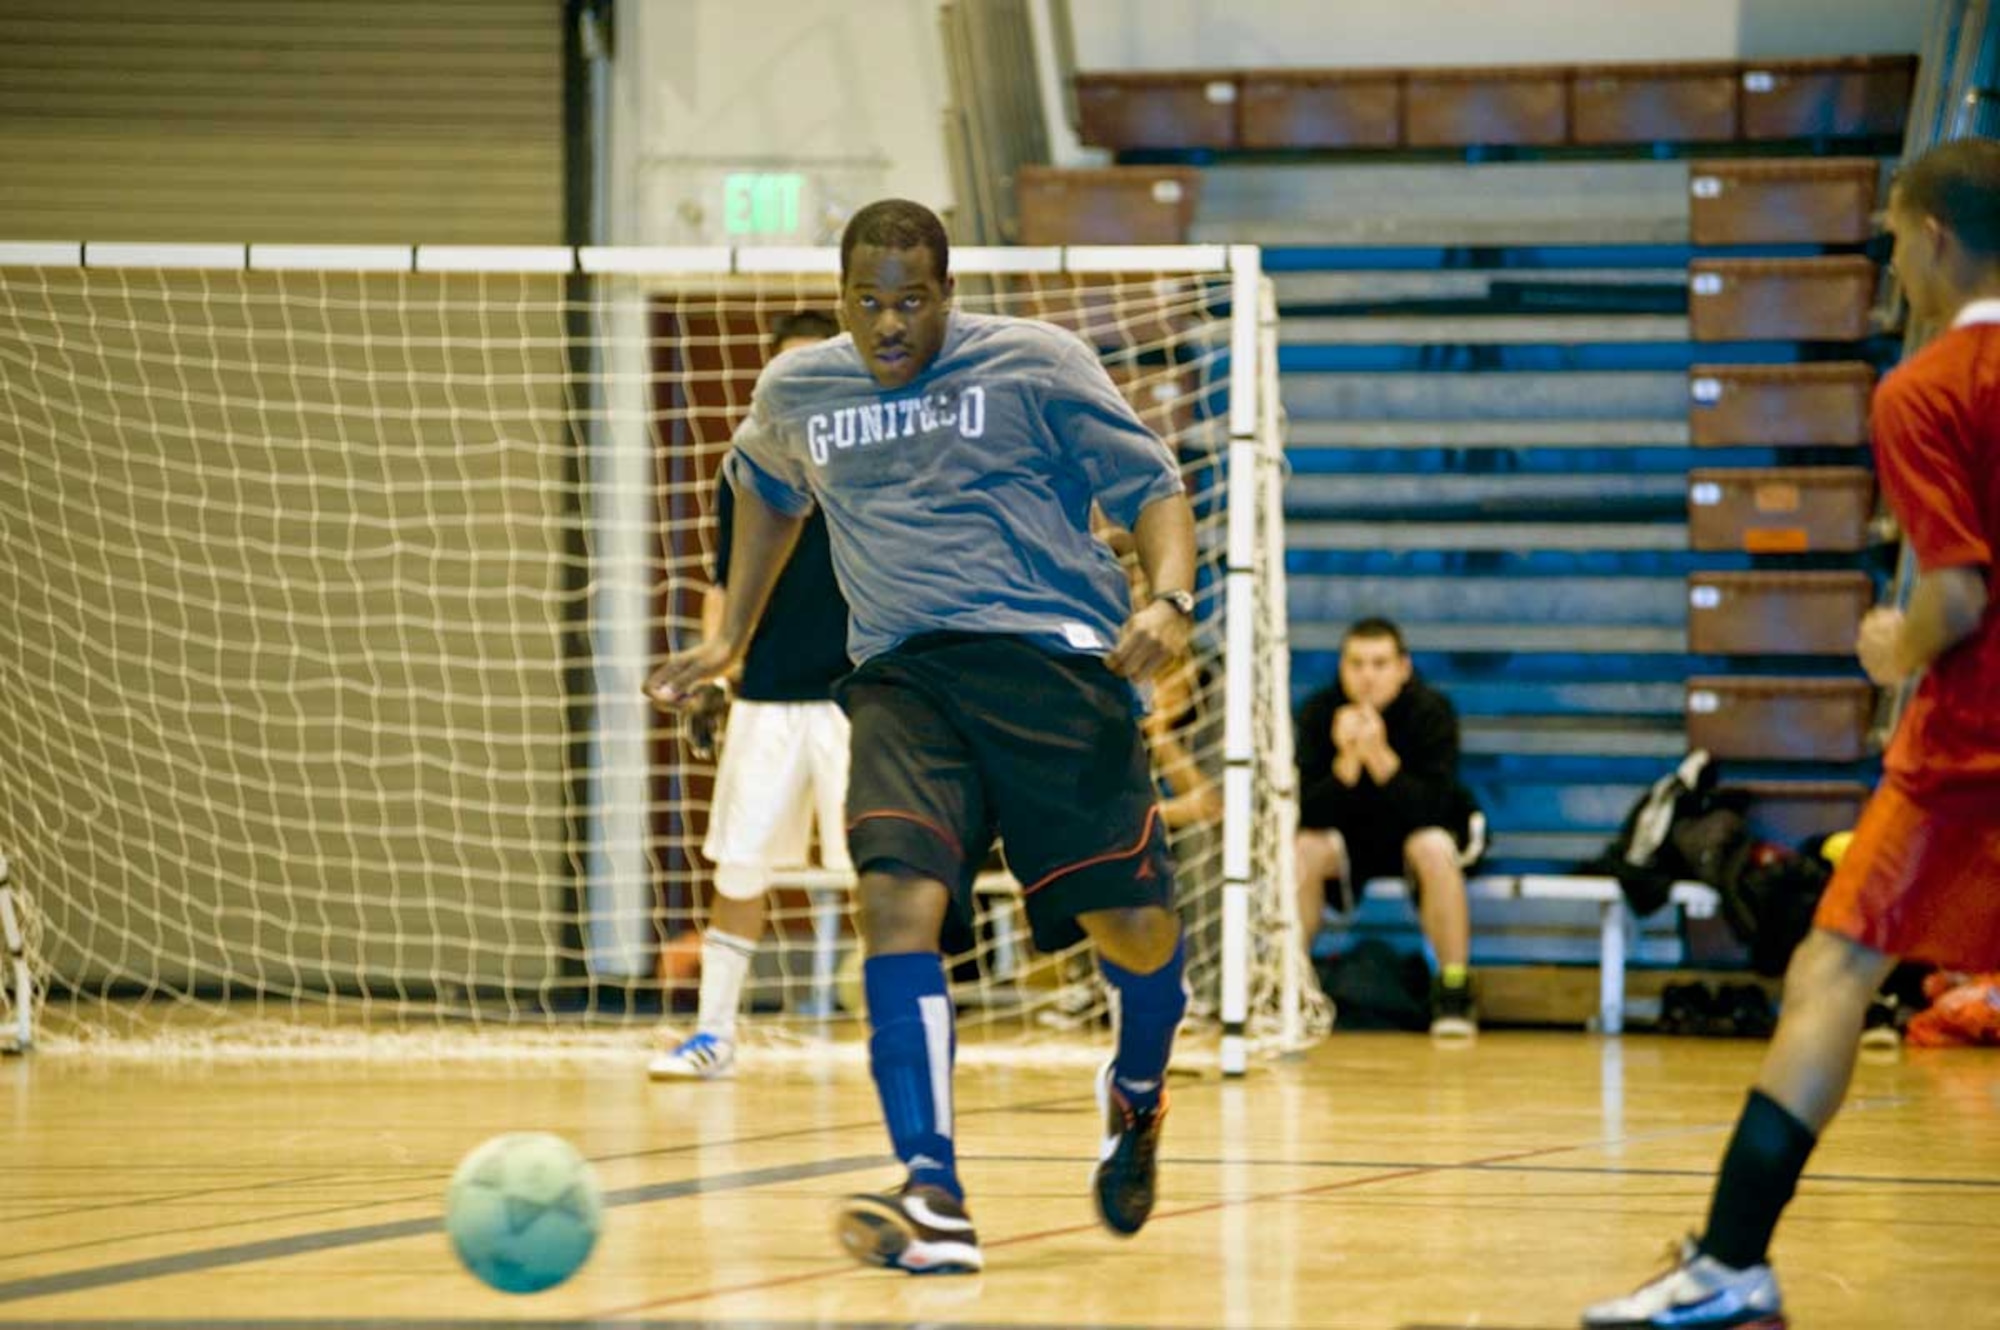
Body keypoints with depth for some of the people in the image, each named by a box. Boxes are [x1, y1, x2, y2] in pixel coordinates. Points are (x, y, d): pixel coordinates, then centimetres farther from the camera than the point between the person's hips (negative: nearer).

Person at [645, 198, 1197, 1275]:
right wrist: (729, 639, 33)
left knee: (1135, 924, -7)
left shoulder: (1035, 366, 2)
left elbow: (1150, 485, 3)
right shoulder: (794, 394, 14)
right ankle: (934, 1202, -27)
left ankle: (1137, 1091, 31)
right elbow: (766, 488, 36)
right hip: (903, 679, 2)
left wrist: (1168, 597, -15)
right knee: (897, 898, -23)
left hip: (1052, 659, -2)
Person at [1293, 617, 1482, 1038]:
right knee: (1304, 850, -29)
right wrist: (1346, 762, -37)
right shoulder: (1320, 711, -15)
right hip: (1347, 836, 2)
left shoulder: (1431, 711, -20)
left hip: (1416, 832, -2)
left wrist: (1380, 758, -42)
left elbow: (1433, 808, -29)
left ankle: (1454, 990, -25)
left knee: (1434, 849, -35)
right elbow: (1308, 814, -21)